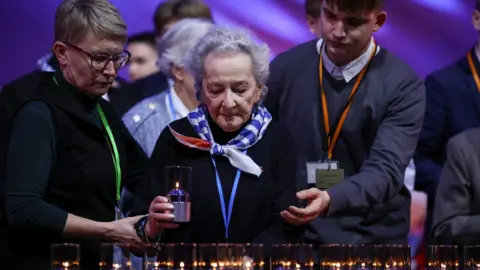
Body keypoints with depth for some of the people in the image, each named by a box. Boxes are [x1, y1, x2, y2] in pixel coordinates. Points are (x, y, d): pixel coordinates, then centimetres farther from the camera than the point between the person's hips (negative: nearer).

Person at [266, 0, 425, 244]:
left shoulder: (402, 85, -9)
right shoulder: (285, 68, -1)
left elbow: (386, 169, -19)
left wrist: (330, 199, -36)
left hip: (372, 240, -1)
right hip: (292, 236, 2)